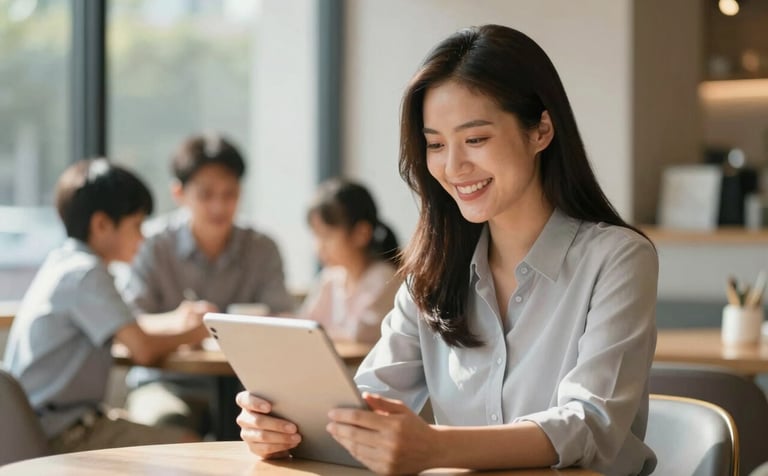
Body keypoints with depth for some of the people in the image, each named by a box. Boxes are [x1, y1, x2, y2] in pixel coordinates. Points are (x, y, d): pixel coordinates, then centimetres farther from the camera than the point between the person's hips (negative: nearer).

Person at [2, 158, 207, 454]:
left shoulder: (61, 262, 12)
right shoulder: (87, 273, -17)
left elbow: (125, 334, 20)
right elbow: (143, 350, -23)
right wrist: (191, 334, -4)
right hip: (64, 436, -10)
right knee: (189, 448, -14)